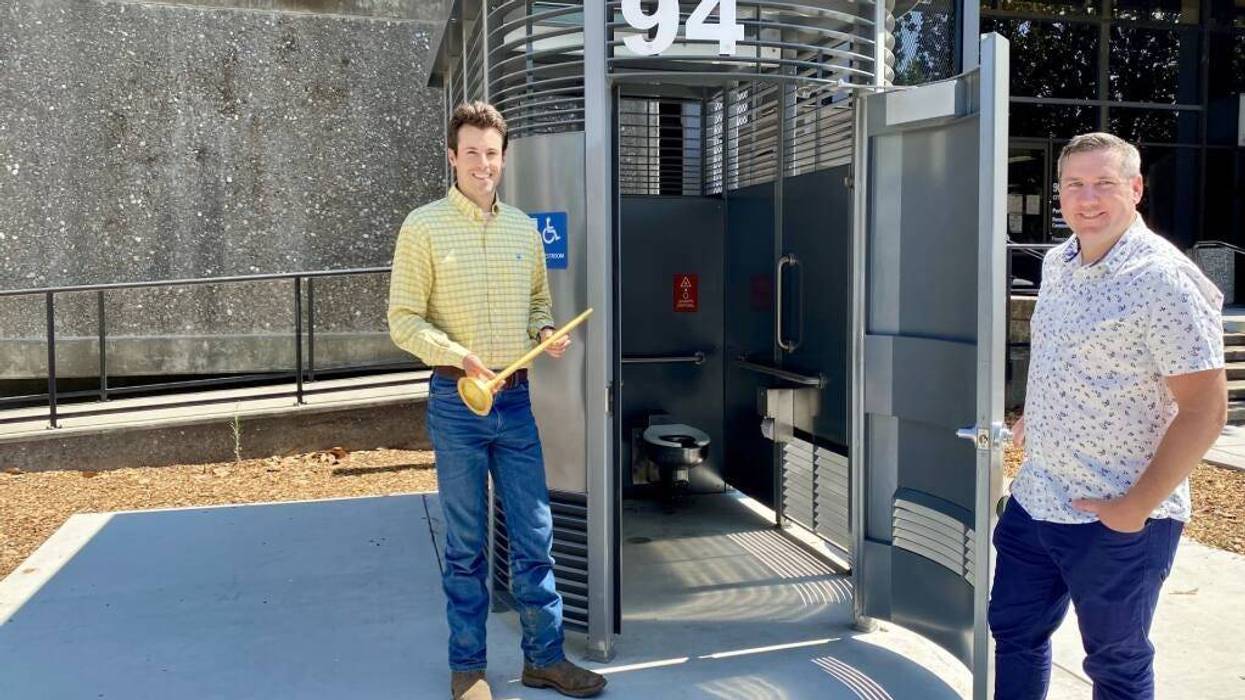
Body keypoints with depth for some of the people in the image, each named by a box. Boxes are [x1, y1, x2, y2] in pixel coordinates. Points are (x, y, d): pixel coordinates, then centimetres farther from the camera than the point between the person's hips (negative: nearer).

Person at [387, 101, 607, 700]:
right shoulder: (424, 227, -4)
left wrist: (545, 331, -3)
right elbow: (403, 320, -7)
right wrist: (461, 357, -21)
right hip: (456, 402, -4)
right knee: (466, 545, 7)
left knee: (534, 537, 9)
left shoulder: (524, 229, 10)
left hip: (516, 400, 4)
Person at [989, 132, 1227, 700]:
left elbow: (1204, 410, -20)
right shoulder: (1057, 263, 5)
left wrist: (1136, 507, -19)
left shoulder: (1165, 281, -18)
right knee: (1012, 635, 19)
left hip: (1116, 520, -7)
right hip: (1033, 500, 7)